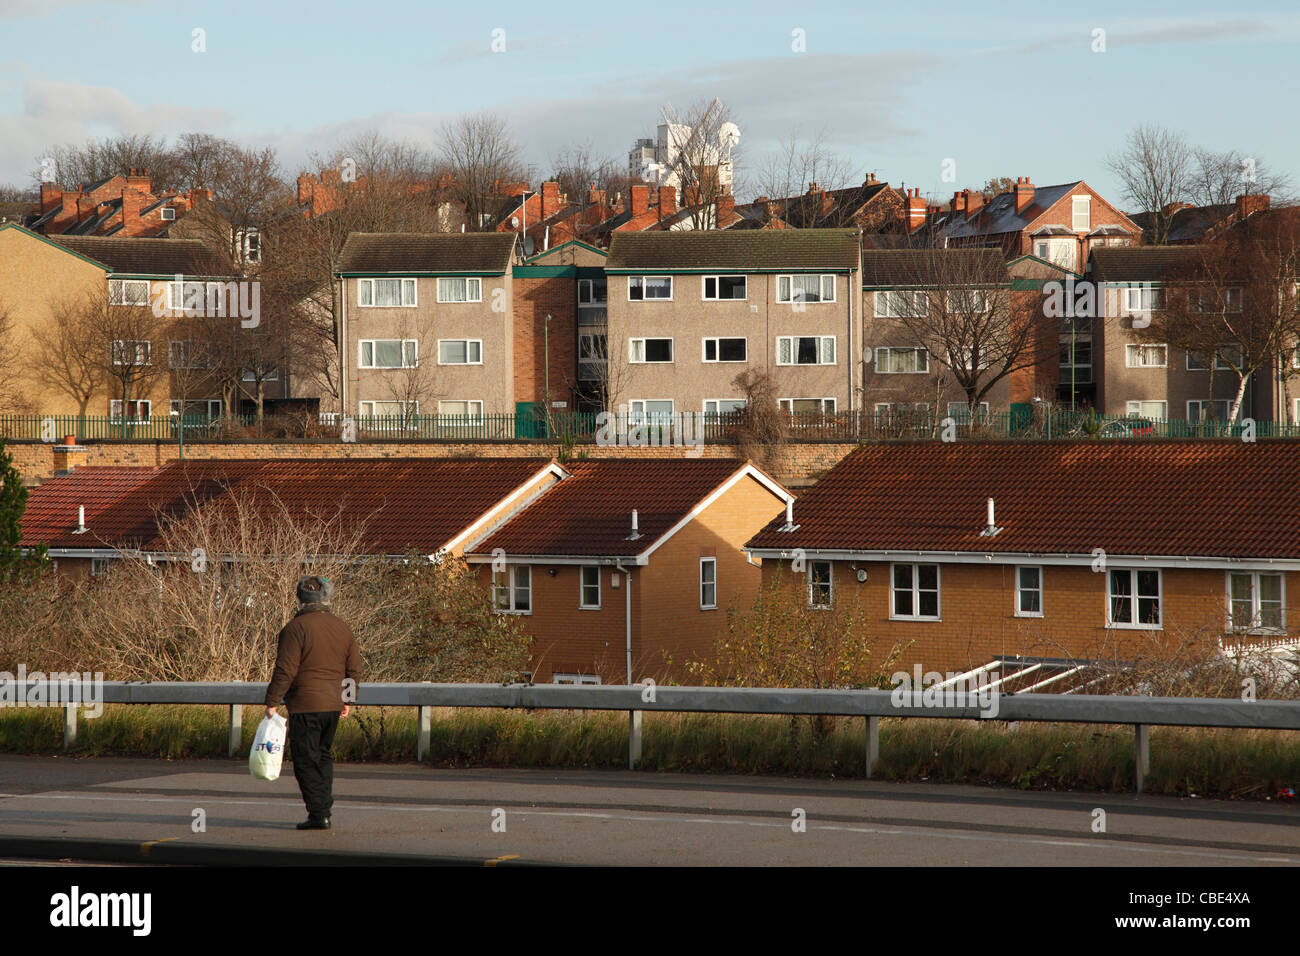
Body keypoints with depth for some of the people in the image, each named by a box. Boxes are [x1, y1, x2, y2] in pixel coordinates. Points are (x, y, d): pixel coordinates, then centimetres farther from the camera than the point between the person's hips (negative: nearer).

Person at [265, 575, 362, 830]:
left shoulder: (296, 627, -11)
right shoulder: (343, 629, 9)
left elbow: (286, 670, -15)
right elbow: (354, 670, 14)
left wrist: (272, 701, -9)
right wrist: (348, 701, 24)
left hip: (305, 704, -7)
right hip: (333, 704, 7)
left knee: (306, 760, -2)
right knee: (324, 756, 18)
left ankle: (318, 814, -6)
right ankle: (325, 809, 17)